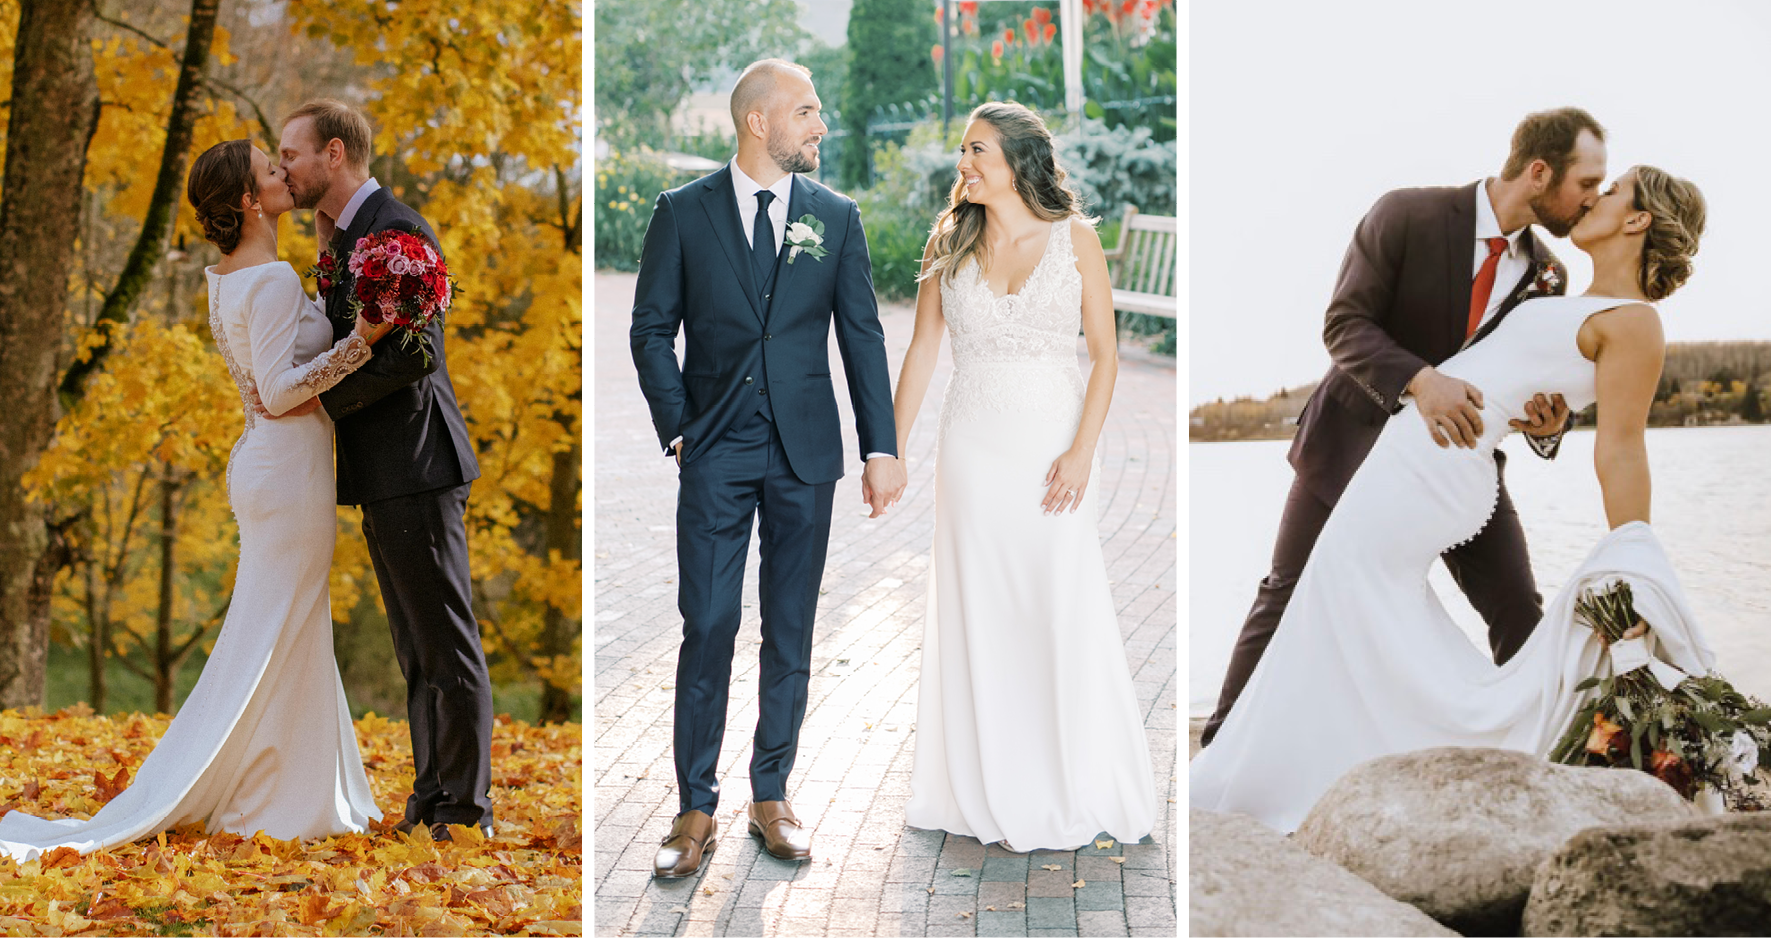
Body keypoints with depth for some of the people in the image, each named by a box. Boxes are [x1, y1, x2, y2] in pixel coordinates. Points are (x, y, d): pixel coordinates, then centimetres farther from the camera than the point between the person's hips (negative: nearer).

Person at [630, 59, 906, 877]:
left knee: (790, 632, 7)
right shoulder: (683, 212, 2)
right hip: (717, 453, -2)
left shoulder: (836, 217, 6)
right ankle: (696, 810, 6)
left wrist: (881, 448, 0)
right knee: (708, 629, -3)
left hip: (805, 454, 2)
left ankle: (771, 798, 18)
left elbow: (863, 337, 5)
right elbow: (652, 328, 4)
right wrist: (678, 429, -5)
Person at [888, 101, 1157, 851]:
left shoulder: (1075, 238, -2)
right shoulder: (949, 242, 5)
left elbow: (1105, 352, -3)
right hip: (972, 444, 2)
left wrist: (1082, 451, -12)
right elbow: (921, 351, 7)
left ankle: (1075, 791, 13)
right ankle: (983, 788, 16)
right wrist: (892, 450, 4)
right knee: (975, 614, 5)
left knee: (1066, 612, 0)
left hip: (1050, 442, -2)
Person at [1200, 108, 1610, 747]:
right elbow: (1344, 323, -20)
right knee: (1287, 597, 3)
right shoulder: (1407, 216, -18)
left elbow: (1536, 380, 2)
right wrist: (1420, 381, -37)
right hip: (1358, 439, -4)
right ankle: (1225, 744, 17)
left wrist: (1546, 424, -24)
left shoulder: (1547, 275, -2)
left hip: (1459, 453, 4)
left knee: (1519, 613, 0)